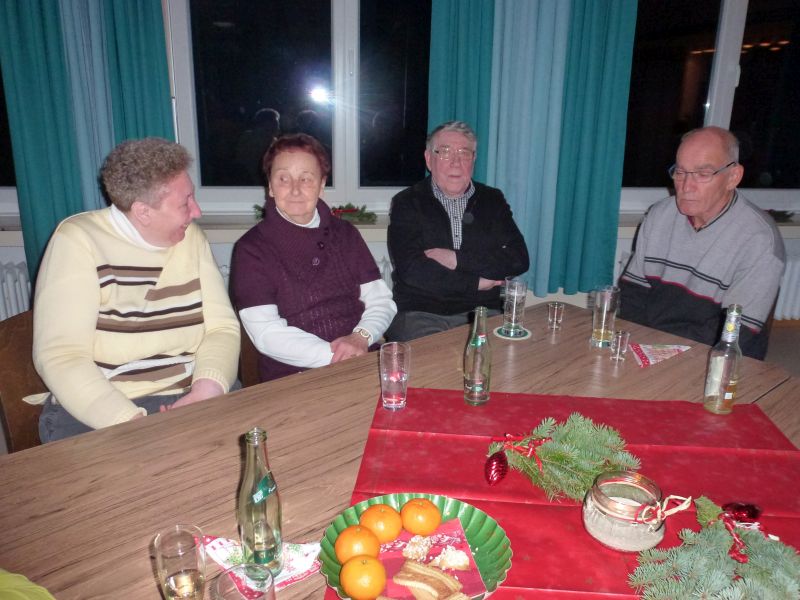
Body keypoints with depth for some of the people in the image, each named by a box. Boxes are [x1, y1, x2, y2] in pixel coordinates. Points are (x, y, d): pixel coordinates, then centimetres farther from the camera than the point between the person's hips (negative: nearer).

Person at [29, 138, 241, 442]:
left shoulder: (192, 238, 5)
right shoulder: (77, 240, -8)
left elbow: (222, 326, 2)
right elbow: (59, 355, -15)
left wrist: (207, 388, -17)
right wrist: (131, 423, -25)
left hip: (188, 398, 4)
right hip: (93, 412, -3)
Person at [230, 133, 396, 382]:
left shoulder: (346, 234, 14)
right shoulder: (251, 248, 1)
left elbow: (380, 300, 12)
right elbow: (266, 333, -8)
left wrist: (361, 337, -9)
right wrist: (333, 354, -17)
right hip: (291, 379, -4)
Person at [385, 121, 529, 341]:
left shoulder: (492, 200, 11)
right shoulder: (407, 203, 2)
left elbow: (518, 259, -2)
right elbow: (411, 269, -12)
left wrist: (458, 259, -12)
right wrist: (476, 283, -8)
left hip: (482, 313, 3)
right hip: (419, 314, -3)